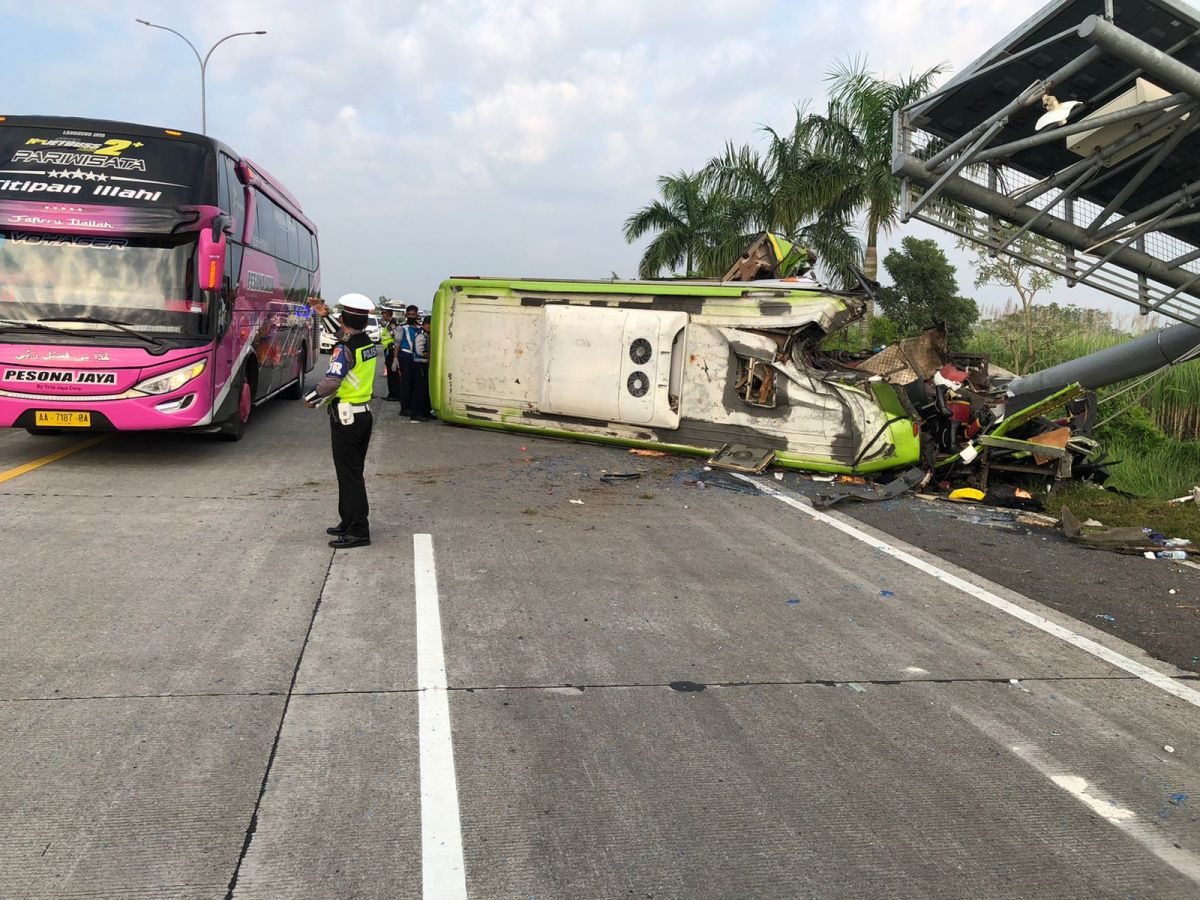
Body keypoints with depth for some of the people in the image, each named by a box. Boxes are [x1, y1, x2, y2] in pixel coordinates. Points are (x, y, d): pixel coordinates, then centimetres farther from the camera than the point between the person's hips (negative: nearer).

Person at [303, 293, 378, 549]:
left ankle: (358, 531, -1)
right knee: (353, 472, 18)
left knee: (349, 475, -4)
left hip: (346, 418, -9)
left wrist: (310, 398, -13)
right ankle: (349, 522, 28)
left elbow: (331, 381, -29)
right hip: (364, 413, 9)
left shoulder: (345, 348, -19)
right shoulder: (368, 344, 7)